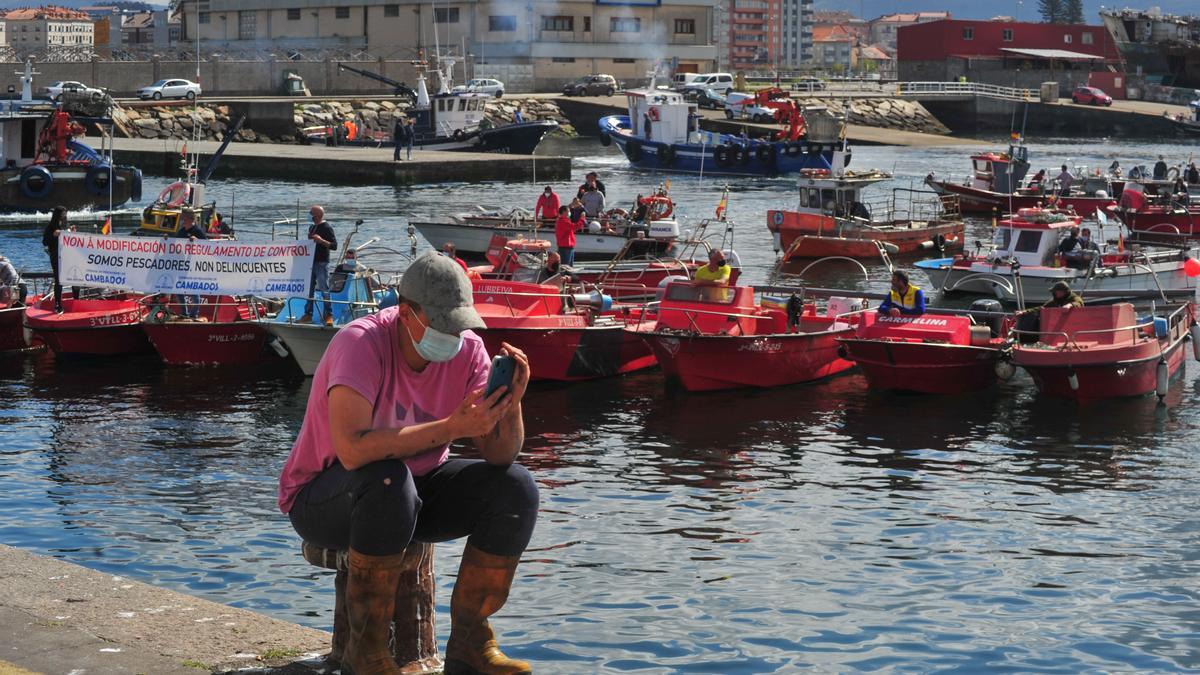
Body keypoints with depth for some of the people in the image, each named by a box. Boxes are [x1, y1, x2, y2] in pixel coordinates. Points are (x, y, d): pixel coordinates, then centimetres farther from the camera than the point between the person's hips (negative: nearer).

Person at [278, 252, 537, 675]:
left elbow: (500, 456, -12)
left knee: (515, 488, -14)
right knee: (388, 479, -39)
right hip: (323, 498, -6)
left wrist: (510, 402, -32)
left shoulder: (468, 349, -10)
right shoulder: (361, 343, -27)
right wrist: (453, 427, -42)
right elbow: (352, 449, -42)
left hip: (415, 492, 6)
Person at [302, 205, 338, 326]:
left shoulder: (327, 228, -9)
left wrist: (321, 240, -25)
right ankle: (308, 314, 14)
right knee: (309, 289, 8)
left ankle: (329, 315, -2)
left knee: (324, 289, -7)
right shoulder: (311, 228, 15)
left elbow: (334, 246, -15)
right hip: (310, 262, 8)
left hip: (322, 263, -8)